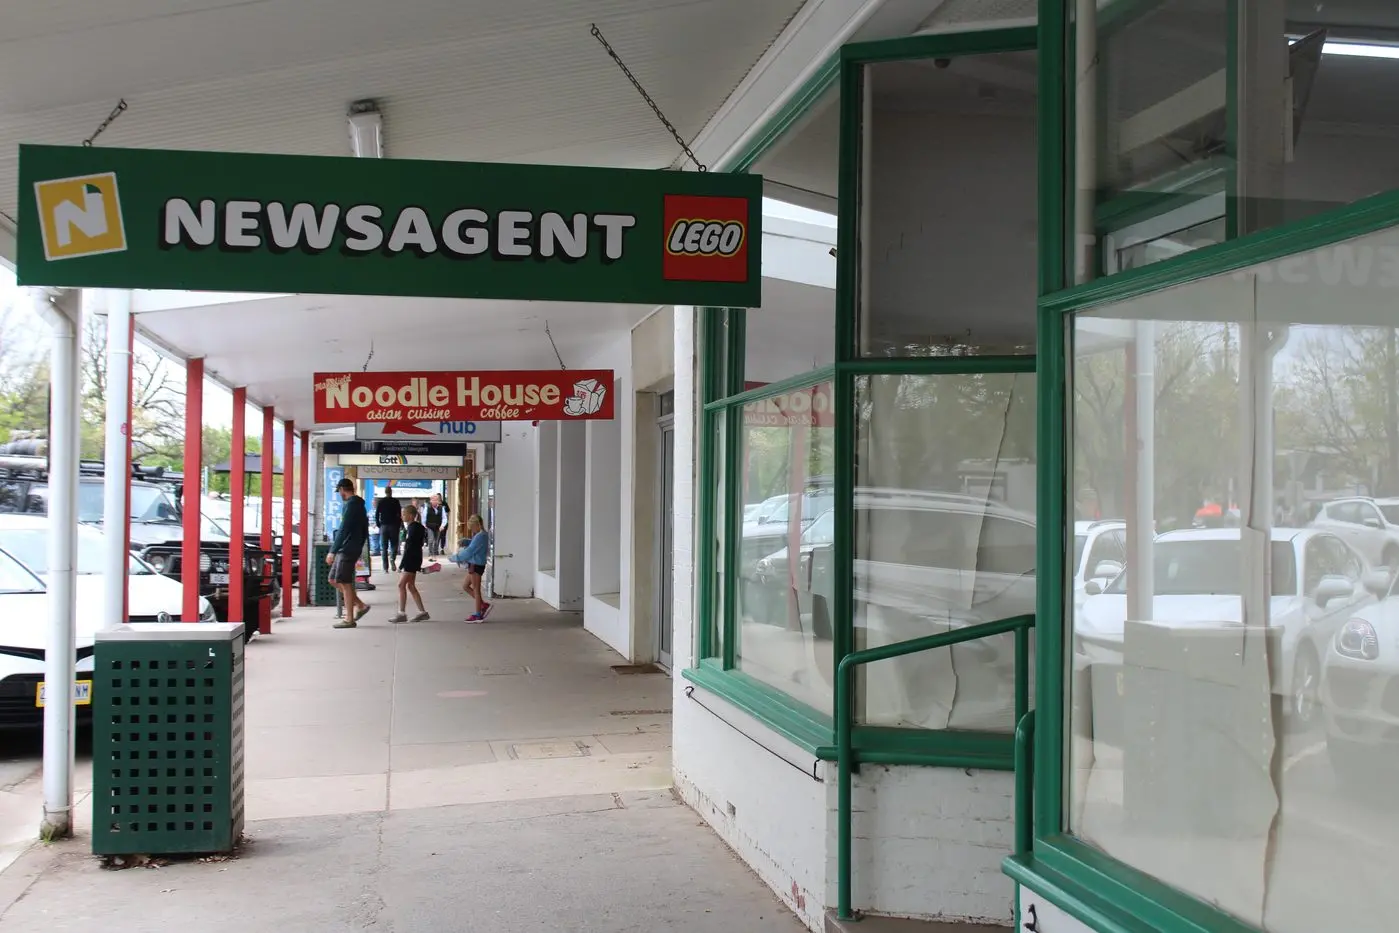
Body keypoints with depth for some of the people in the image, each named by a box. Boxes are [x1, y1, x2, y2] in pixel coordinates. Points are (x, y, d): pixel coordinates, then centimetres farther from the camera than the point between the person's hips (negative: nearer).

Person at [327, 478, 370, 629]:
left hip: (347, 550, -10)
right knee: (334, 579, 14)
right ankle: (360, 605, 14)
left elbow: (343, 530, -19)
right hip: (354, 549, 10)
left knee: (345, 583, -4)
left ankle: (349, 619, 0)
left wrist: (332, 551, -18)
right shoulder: (360, 505, 17)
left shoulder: (350, 505, -13)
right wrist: (359, 548, 24)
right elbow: (365, 530, 21)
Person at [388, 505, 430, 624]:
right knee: (410, 586, 11)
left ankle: (402, 614, -7)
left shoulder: (414, 528, -17)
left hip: (412, 559, -10)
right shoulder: (411, 527, 13)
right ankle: (422, 612, 13)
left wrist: (401, 565, -20)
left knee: (401, 585, -9)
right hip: (412, 560, 10)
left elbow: (409, 548, -20)